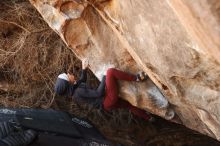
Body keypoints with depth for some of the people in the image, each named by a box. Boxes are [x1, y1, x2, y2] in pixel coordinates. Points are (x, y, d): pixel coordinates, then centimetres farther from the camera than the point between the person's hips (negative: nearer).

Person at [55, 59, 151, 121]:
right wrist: (104, 79, -13)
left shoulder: (73, 88, 5)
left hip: (107, 103, 10)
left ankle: (149, 118, 42)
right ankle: (136, 78, -10)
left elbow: (82, 81, 28)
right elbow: (98, 93, -25)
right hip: (109, 99, -10)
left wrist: (84, 69, 17)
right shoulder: (78, 92, -25)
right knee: (110, 71, -18)